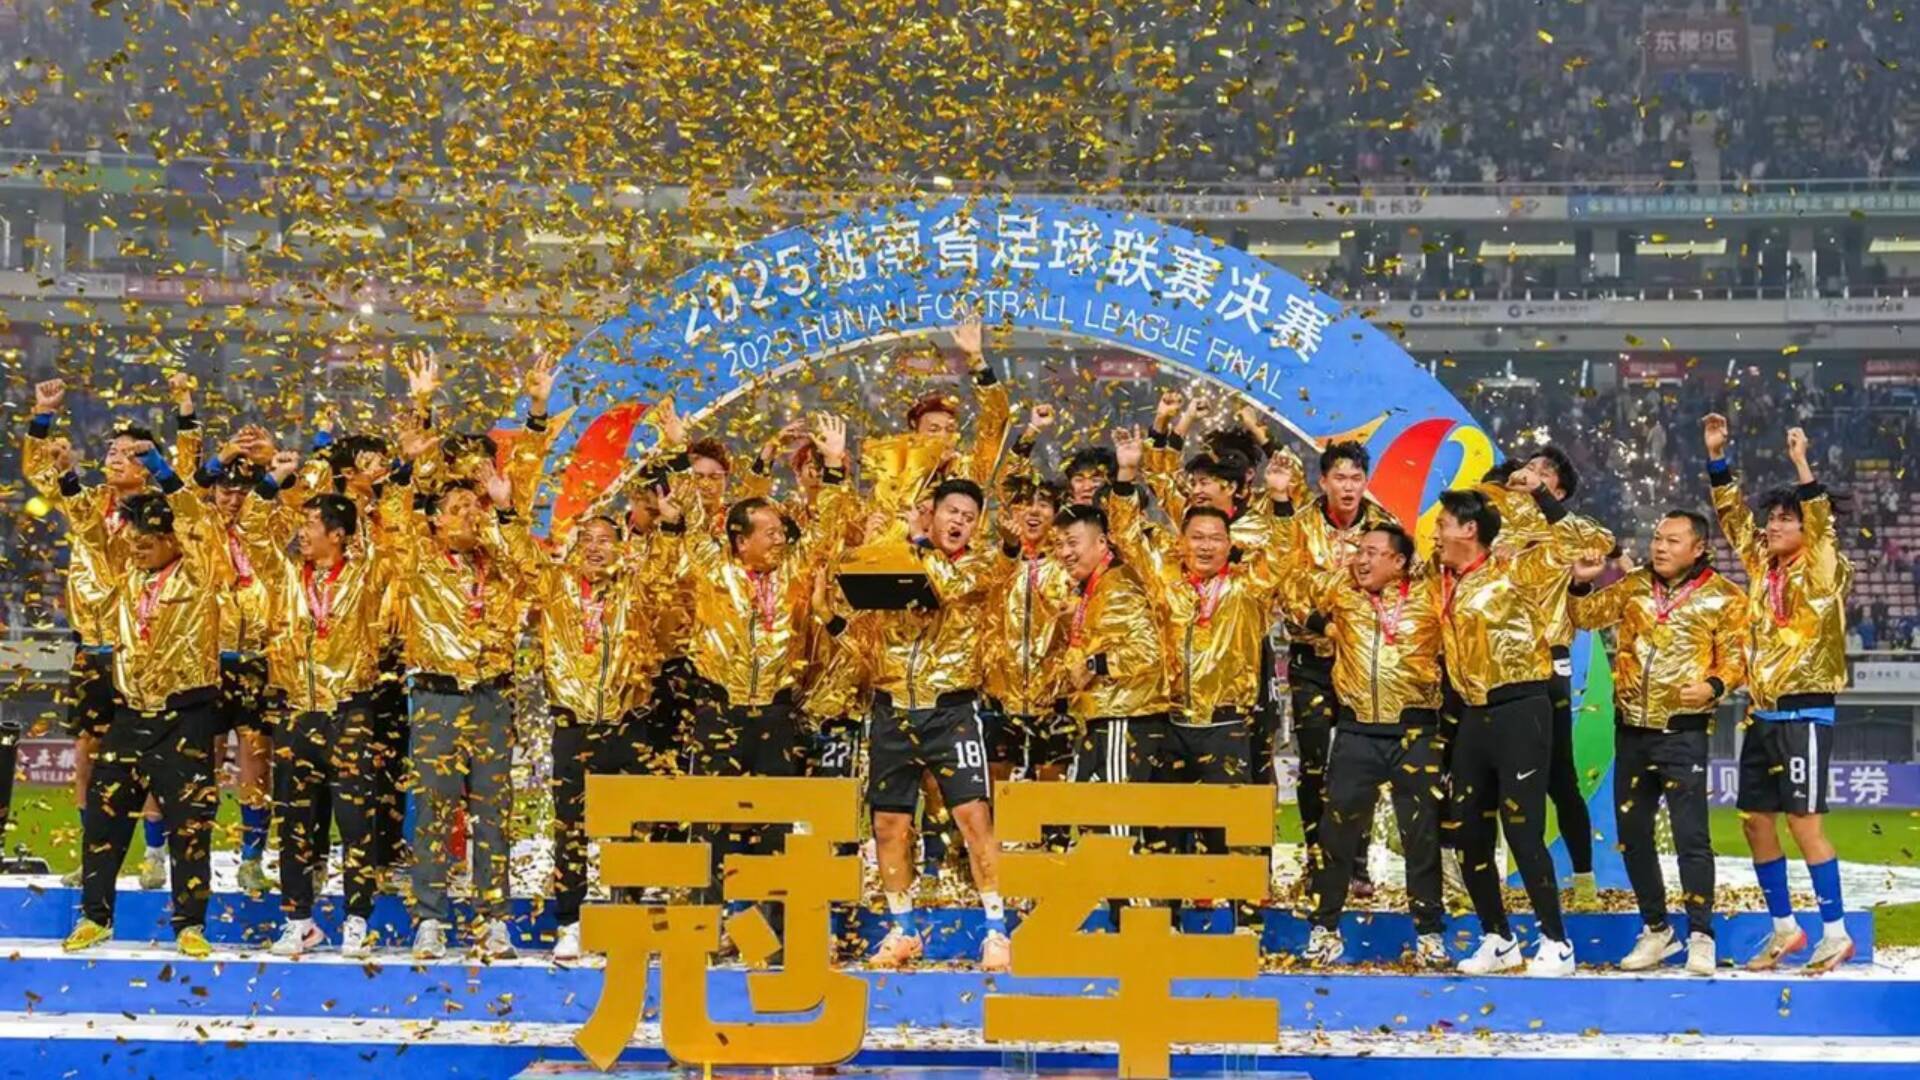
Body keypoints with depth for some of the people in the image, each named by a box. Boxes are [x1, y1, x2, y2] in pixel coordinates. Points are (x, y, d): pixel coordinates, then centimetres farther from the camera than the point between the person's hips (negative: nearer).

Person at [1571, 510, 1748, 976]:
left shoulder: (1724, 597, -3)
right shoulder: (1635, 586, 9)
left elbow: (1734, 659, -4)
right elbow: (1585, 616, 14)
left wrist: (1714, 686, -23)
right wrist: (1580, 583, -5)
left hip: (1683, 732, -5)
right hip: (1632, 730, 5)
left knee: (1691, 835, -8)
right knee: (1631, 833, 10)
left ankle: (1700, 936, 1)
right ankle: (1656, 930, 23)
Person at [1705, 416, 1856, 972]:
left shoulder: (1823, 573, -6)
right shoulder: (1761, 567, 10)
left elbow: (1822, 527, -23)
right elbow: (1733, 517, 15)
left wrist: (1801, 466, -31)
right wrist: (1716, 457, 7)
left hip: (1804, 715, -7)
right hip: (1761, 715, 7)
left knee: (1802, 821, -9)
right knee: (1755, 821, 8)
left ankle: (1836, 933, -1)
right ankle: (1785, 928, 18)